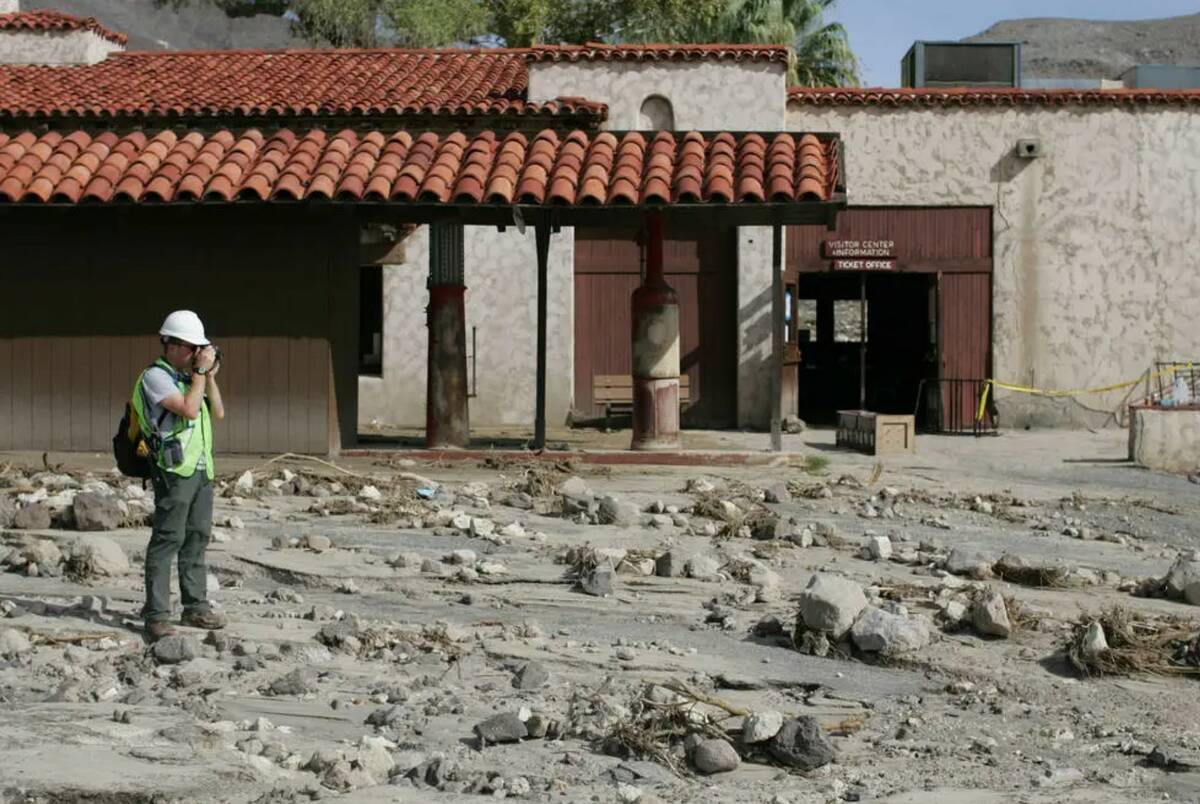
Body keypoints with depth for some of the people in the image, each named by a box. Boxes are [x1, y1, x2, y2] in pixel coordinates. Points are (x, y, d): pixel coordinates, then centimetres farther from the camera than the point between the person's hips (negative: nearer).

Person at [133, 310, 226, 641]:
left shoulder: (189, 377, 18)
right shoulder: (155, 377, -7)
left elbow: (218, 413, 16)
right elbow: (188, 409, -19)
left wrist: (210, 376, 7)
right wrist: (201, 372, -11)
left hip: (201, 468, 8)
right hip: (175, 468, -8)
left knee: (197, 537, 10)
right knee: (167, 539, -9)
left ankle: (196, 607, 17)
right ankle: (156, 614, -8)